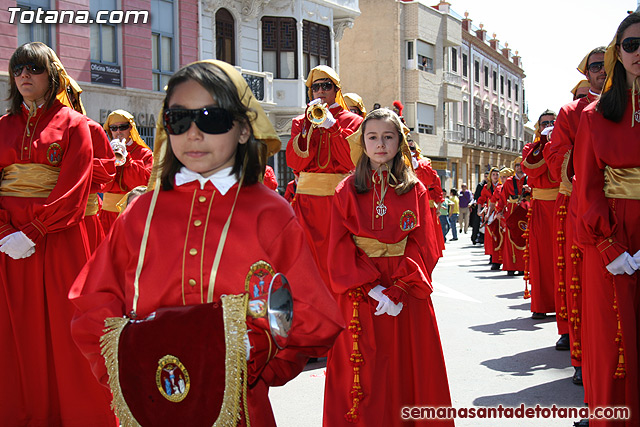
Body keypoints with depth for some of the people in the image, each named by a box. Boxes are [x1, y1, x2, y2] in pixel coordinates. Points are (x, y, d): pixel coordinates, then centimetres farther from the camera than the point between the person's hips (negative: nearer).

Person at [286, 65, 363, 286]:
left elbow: (354, 161, -6)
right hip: (307, 202, 2)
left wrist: (331, 126, -8)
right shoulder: (301, 122, 17)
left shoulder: (352, 121, 9)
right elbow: (294, 161, 1)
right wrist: (310, 124, -4)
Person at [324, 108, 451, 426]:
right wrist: (371, 287, -15)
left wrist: (398, 289, -14)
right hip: (359, 295, -1)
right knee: (363, 374, 1)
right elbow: (341, 250, -3)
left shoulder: (414, 190, 6)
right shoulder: (347, 190, 4)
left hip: (407, 295, 1)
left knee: (407, 369, 5)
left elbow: (422, 246, 0)